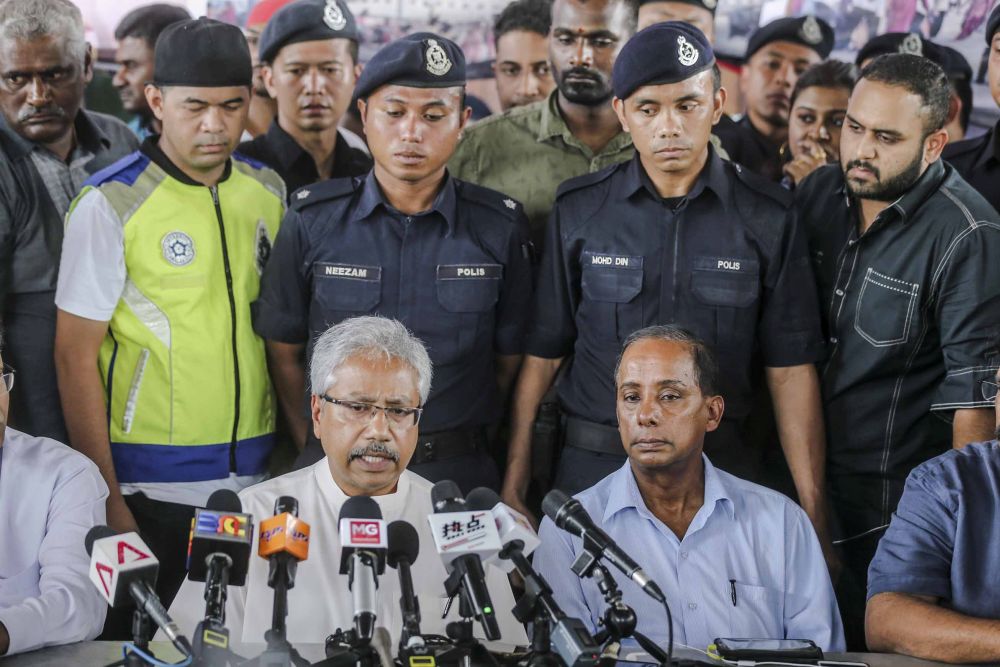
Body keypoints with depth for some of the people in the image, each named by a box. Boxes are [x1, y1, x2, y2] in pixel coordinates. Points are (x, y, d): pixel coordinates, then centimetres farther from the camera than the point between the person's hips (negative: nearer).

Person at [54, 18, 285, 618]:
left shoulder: (268, 193, 7)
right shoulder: (110, 205, -9)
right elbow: (76, 354, -9)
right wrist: (106, 498, -12)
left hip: (256, 477, 5)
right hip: (152, 487, -4)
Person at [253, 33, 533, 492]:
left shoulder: (499, 227, 0)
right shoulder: (312, 221, 0)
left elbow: (508, 362, 5)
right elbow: (284, 353, 5)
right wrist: (318, 454, 2)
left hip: (456, 473, 0)